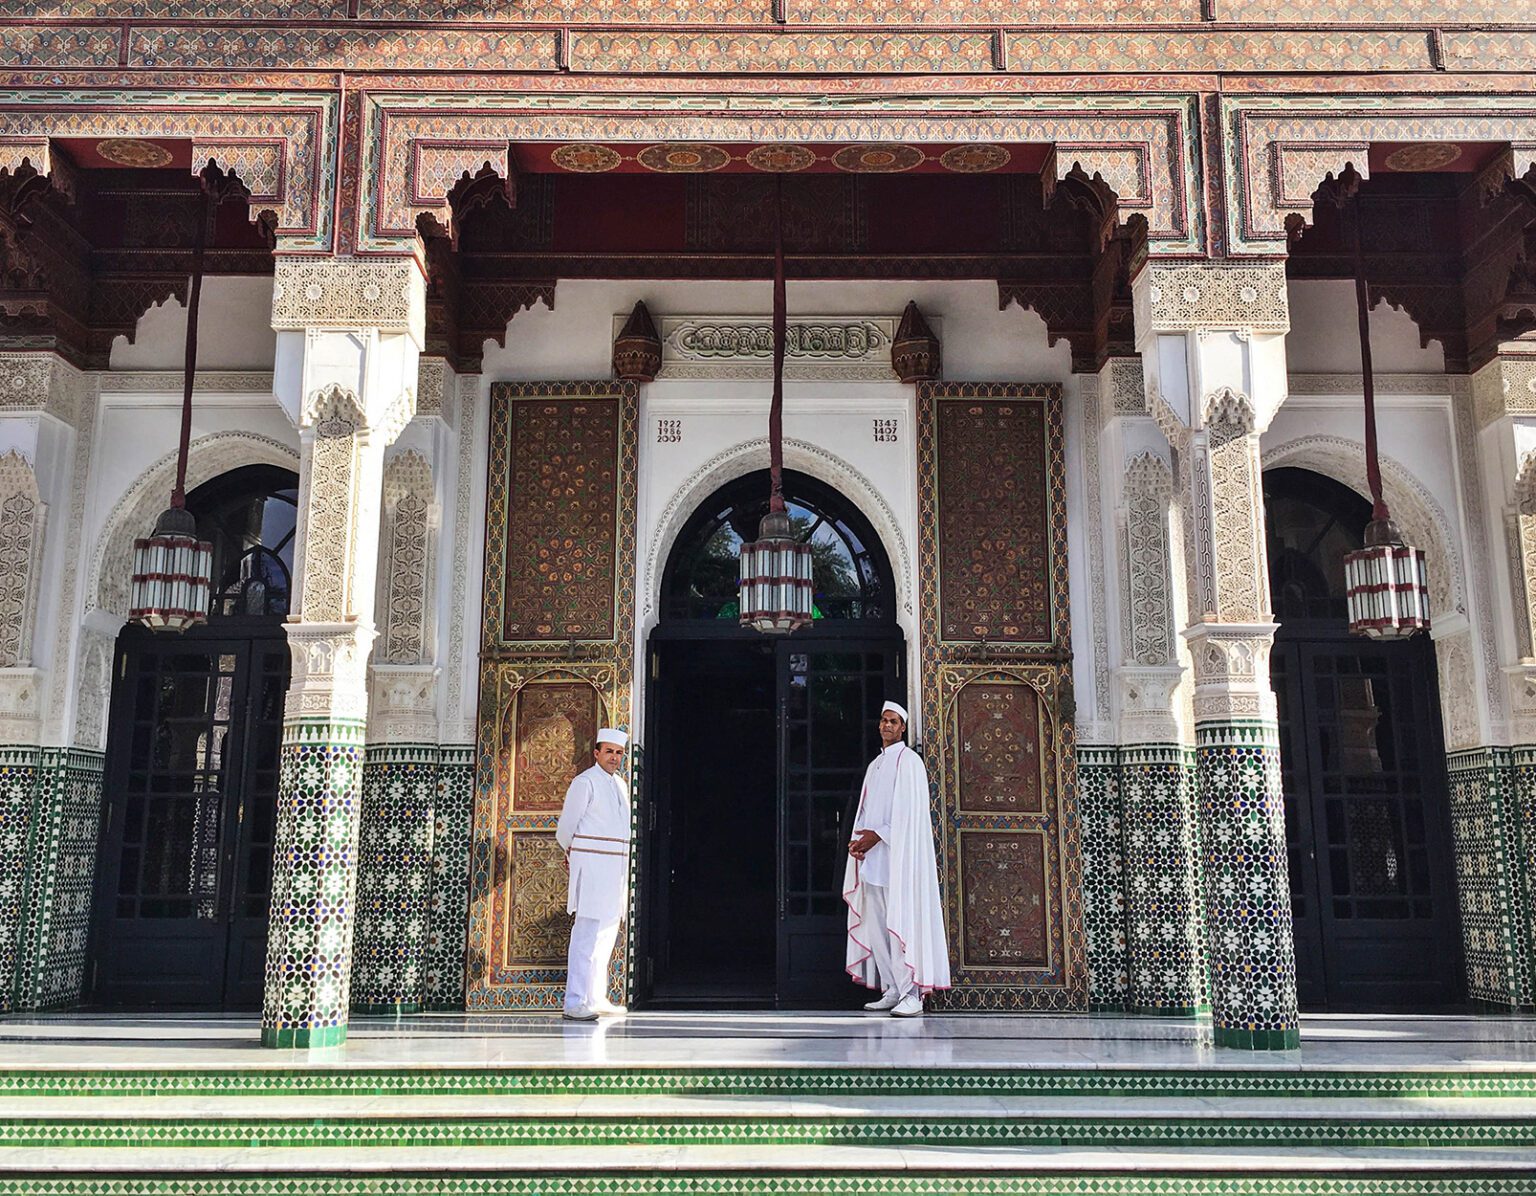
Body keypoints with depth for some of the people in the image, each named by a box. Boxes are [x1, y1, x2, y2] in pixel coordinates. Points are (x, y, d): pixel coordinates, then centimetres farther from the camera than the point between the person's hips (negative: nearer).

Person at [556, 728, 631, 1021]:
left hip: (616, 865, 9)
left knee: (608, 932, 12)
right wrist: (573, 854, 14)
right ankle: (575, 1003, -12)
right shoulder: (585, 782, -8)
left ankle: (596, 998, 20)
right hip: (592, 865, -8)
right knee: (587, 933, -12)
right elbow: (565, 828, -1)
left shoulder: (620, 784, 16)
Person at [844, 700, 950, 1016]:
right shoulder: (874, 765, 21)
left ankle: (912, 993, -12)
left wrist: (877, 835, -15)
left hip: (898, 854, -8)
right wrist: (859, 839, 1)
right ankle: (892, 990, 10)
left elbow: (908, 812, -12)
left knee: (902, 919, -11)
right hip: (873, 856, 8)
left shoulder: (908, 761, -3)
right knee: (876, 923, 6)